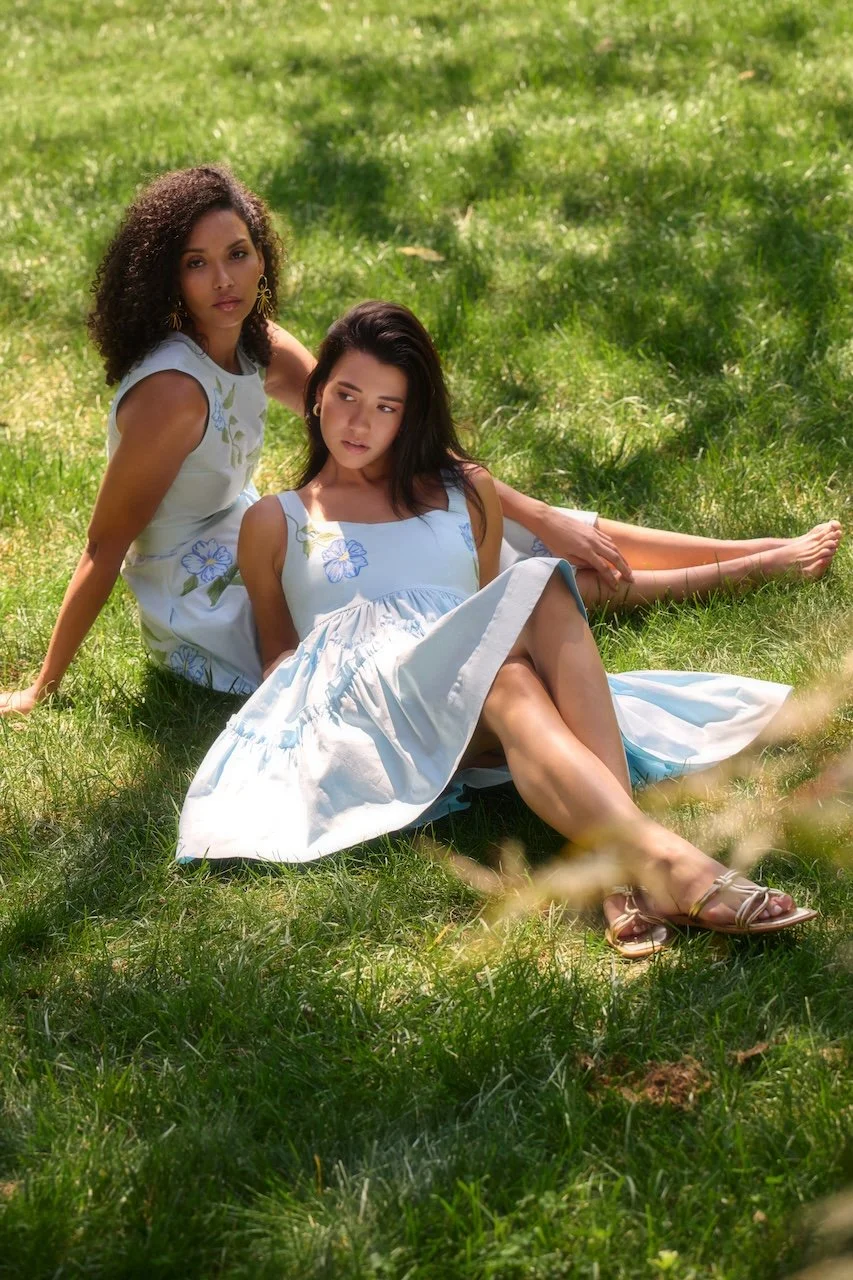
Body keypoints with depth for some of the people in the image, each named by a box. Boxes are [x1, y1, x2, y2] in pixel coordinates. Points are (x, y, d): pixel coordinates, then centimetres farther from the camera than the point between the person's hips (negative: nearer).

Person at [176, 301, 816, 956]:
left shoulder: (467, 492, 30)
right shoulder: (276, 522, 23)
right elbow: (277, 650, 24)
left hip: (472, 701, 3)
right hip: (359, 699, -2)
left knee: (542, 586, -33)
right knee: (503, 678, -37)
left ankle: (623, 865, -52)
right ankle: (664, 860, -59)